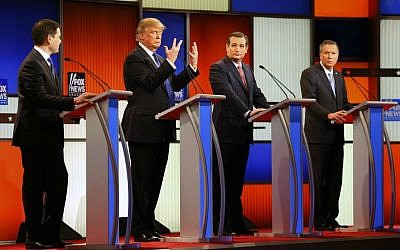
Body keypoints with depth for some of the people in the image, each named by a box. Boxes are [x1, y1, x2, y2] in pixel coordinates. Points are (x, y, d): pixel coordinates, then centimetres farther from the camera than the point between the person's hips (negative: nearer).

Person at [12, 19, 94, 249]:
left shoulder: (46, 62, 19)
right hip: (35, 135, -10)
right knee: (35, 185, -1)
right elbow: (40, 98, -24)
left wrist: (75, 102, 7)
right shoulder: (32, 64, -14)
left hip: (50, 135, 10)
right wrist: (73, 101, -28)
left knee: (59, 181, 8)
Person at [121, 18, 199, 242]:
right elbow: (149, 82, -20)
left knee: (155, 179, 10)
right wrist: (170, 62, -23)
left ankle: (148, 227, 17)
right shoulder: (134, 59, -7)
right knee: (142, 180, -4)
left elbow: (174, 85, 18)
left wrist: (192, 67, 10)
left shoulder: (159, 60, 20)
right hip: (143, 128, -9)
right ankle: (141, 230, 1)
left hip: (161, 129, 9)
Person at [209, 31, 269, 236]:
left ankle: (236, 223, 13)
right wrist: (248, 112, -28)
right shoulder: (218, 68, -7)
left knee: (237, 180, 10)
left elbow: (257, 94, 16)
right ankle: (220, 225, -2)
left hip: (243, 131, 8)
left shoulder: (247, 70, 19)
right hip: (226, 130, -7)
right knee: (222, 180, -4)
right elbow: (228, 94, -19)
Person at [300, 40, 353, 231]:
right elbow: (310, 101, -14)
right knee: (318, 178, -3)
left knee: (335, 178, 7)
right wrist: (329, 115, -26)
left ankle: (331, 217, 13)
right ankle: (319, 220, 1)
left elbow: (345, 103, 20)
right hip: (318, 134, -7)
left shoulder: (339, 77, 20)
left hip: (336, 135, 7)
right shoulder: (309, 74, -3)